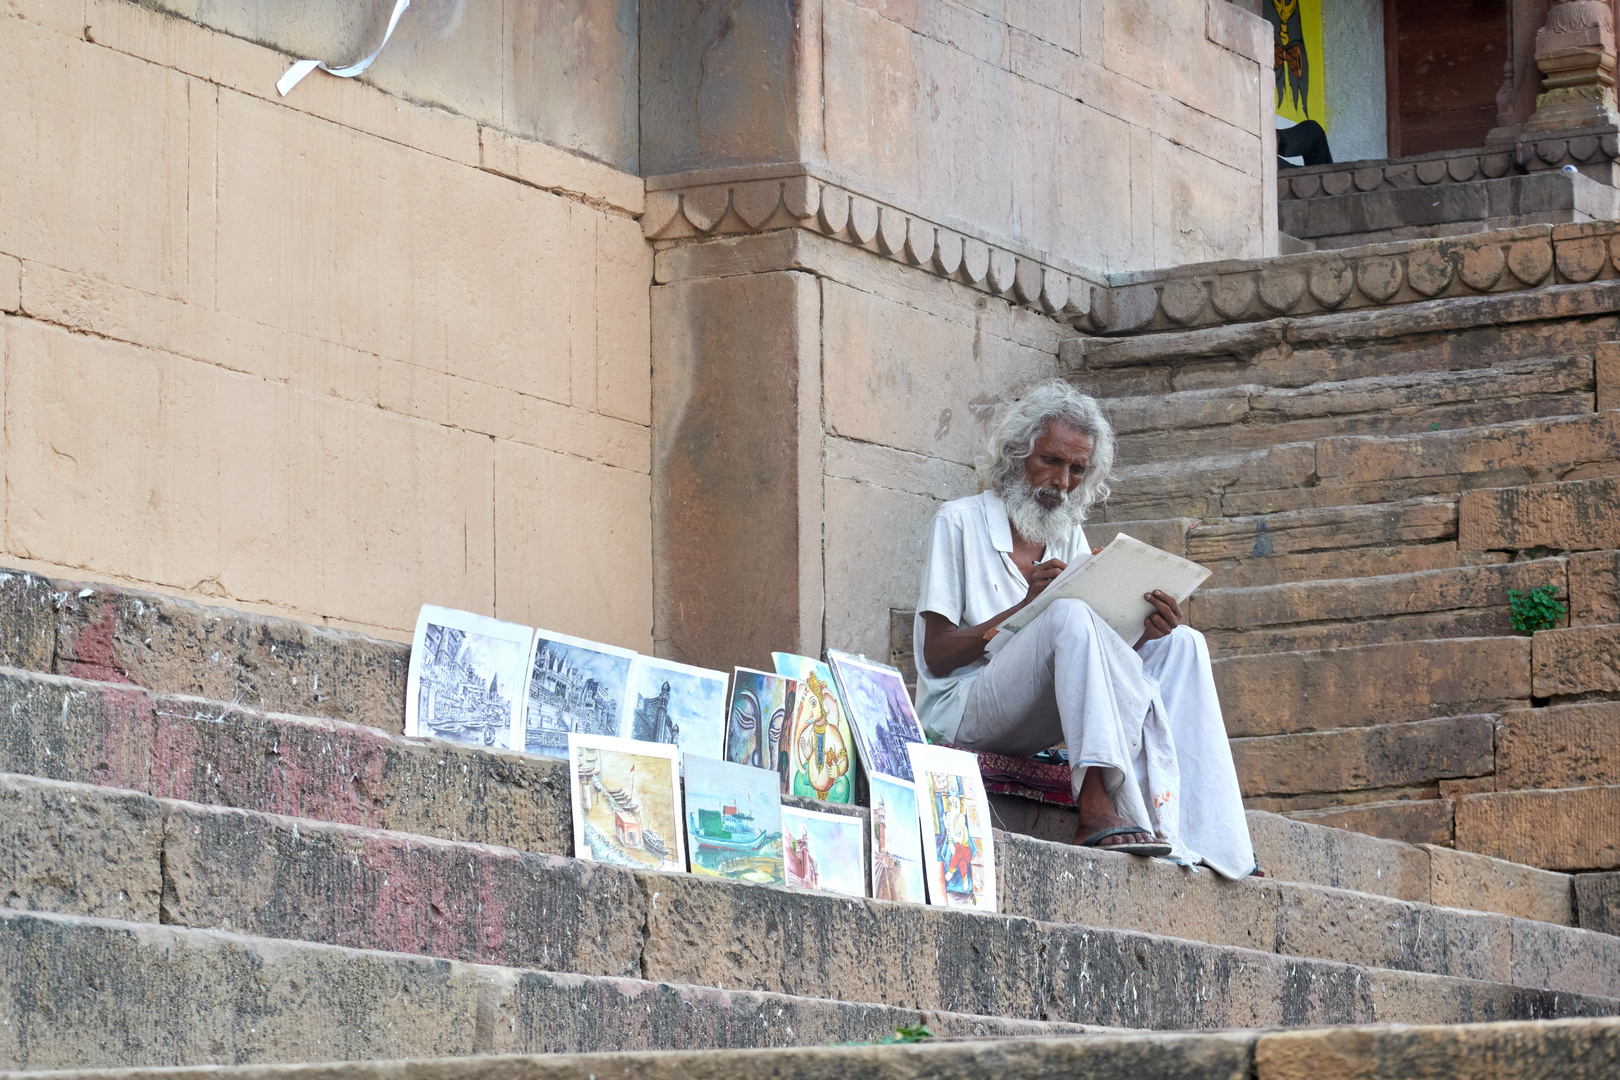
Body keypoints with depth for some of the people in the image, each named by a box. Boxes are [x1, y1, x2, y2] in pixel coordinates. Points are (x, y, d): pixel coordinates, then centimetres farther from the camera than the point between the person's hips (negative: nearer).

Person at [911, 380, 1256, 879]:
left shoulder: (1070, 537, 20)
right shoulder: (960, 522, 2)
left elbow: (1099, 652, 11)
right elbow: (935, 655, -7)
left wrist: (1144, 635, -11)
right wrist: (1024, 609, -19)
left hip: (1044, 719, 7)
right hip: (962, 710, -6)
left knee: (1181, 644, -11)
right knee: (1069, 616, -32)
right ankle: (1101, 811, -40)